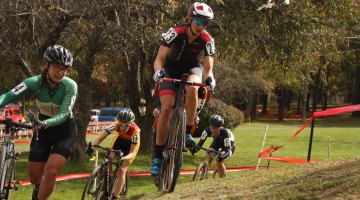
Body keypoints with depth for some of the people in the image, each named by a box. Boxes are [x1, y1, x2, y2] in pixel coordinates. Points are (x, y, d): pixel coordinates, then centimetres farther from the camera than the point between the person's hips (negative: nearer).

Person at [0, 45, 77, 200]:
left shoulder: (70, 86, -24)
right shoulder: (34, 82, -20)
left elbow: (64, 114, -34)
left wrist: (44, 123, -54)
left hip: (65, 130, -3)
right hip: (44, 129, 3)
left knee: (51, 171, -22)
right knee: (34, 177, 7)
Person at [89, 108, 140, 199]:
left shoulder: (135, 131, -38)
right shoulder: (116, 125, -32)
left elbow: (132, 152, -36)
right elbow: (100, 138, -32)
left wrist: (124, 158, -57)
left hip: (131, 144, -3)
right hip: (120, 139, 3)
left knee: (121, 171, -16)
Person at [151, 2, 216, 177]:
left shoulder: (207, 40, -21)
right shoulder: (175, 33, -26)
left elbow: (208, 67, -20)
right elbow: (159, 59, -26)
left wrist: (209, 77, -43)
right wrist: (158, 70, -48)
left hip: (192, 68, 1)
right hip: (171, 69, -1)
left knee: (192, 88, -36)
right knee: (167, 108, -18)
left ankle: (187, 133, -23)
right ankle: (157, 155, -10)